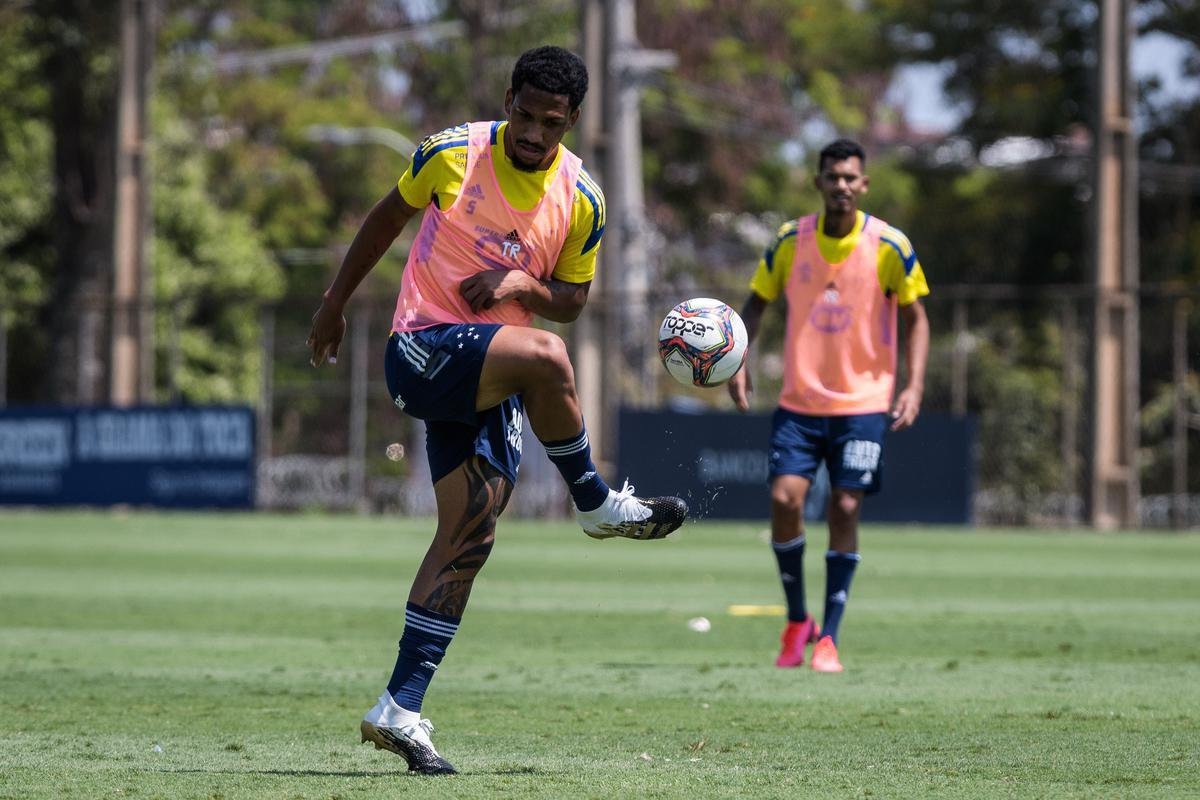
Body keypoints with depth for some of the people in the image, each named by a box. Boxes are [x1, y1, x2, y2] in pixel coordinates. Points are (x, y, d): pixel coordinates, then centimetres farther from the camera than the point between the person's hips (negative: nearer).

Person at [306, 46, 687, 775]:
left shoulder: (581, 200, 0)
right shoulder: (452, 154, -7)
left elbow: (573, 300, 9)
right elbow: (388, 217, 9)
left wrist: (524, 284, -13)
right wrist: (336, 302, 15)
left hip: (492, 378, 4)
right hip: (424, 350, -4)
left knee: (472, 532, -2)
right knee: (545, 355, -33)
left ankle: (401, 708, 3)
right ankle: (598, 505, -11)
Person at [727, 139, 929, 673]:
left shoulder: (889, 246, -6)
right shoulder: (790, 241, 0)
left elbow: (915, 317, 2)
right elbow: (756, 303, 11)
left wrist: (914, 386, -10)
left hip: (863, 403, -2)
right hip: (799, 402, 2)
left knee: (845, 508, -8)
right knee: (784, 497, -12)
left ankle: (829, 637, 3)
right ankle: (797, 622, 8)